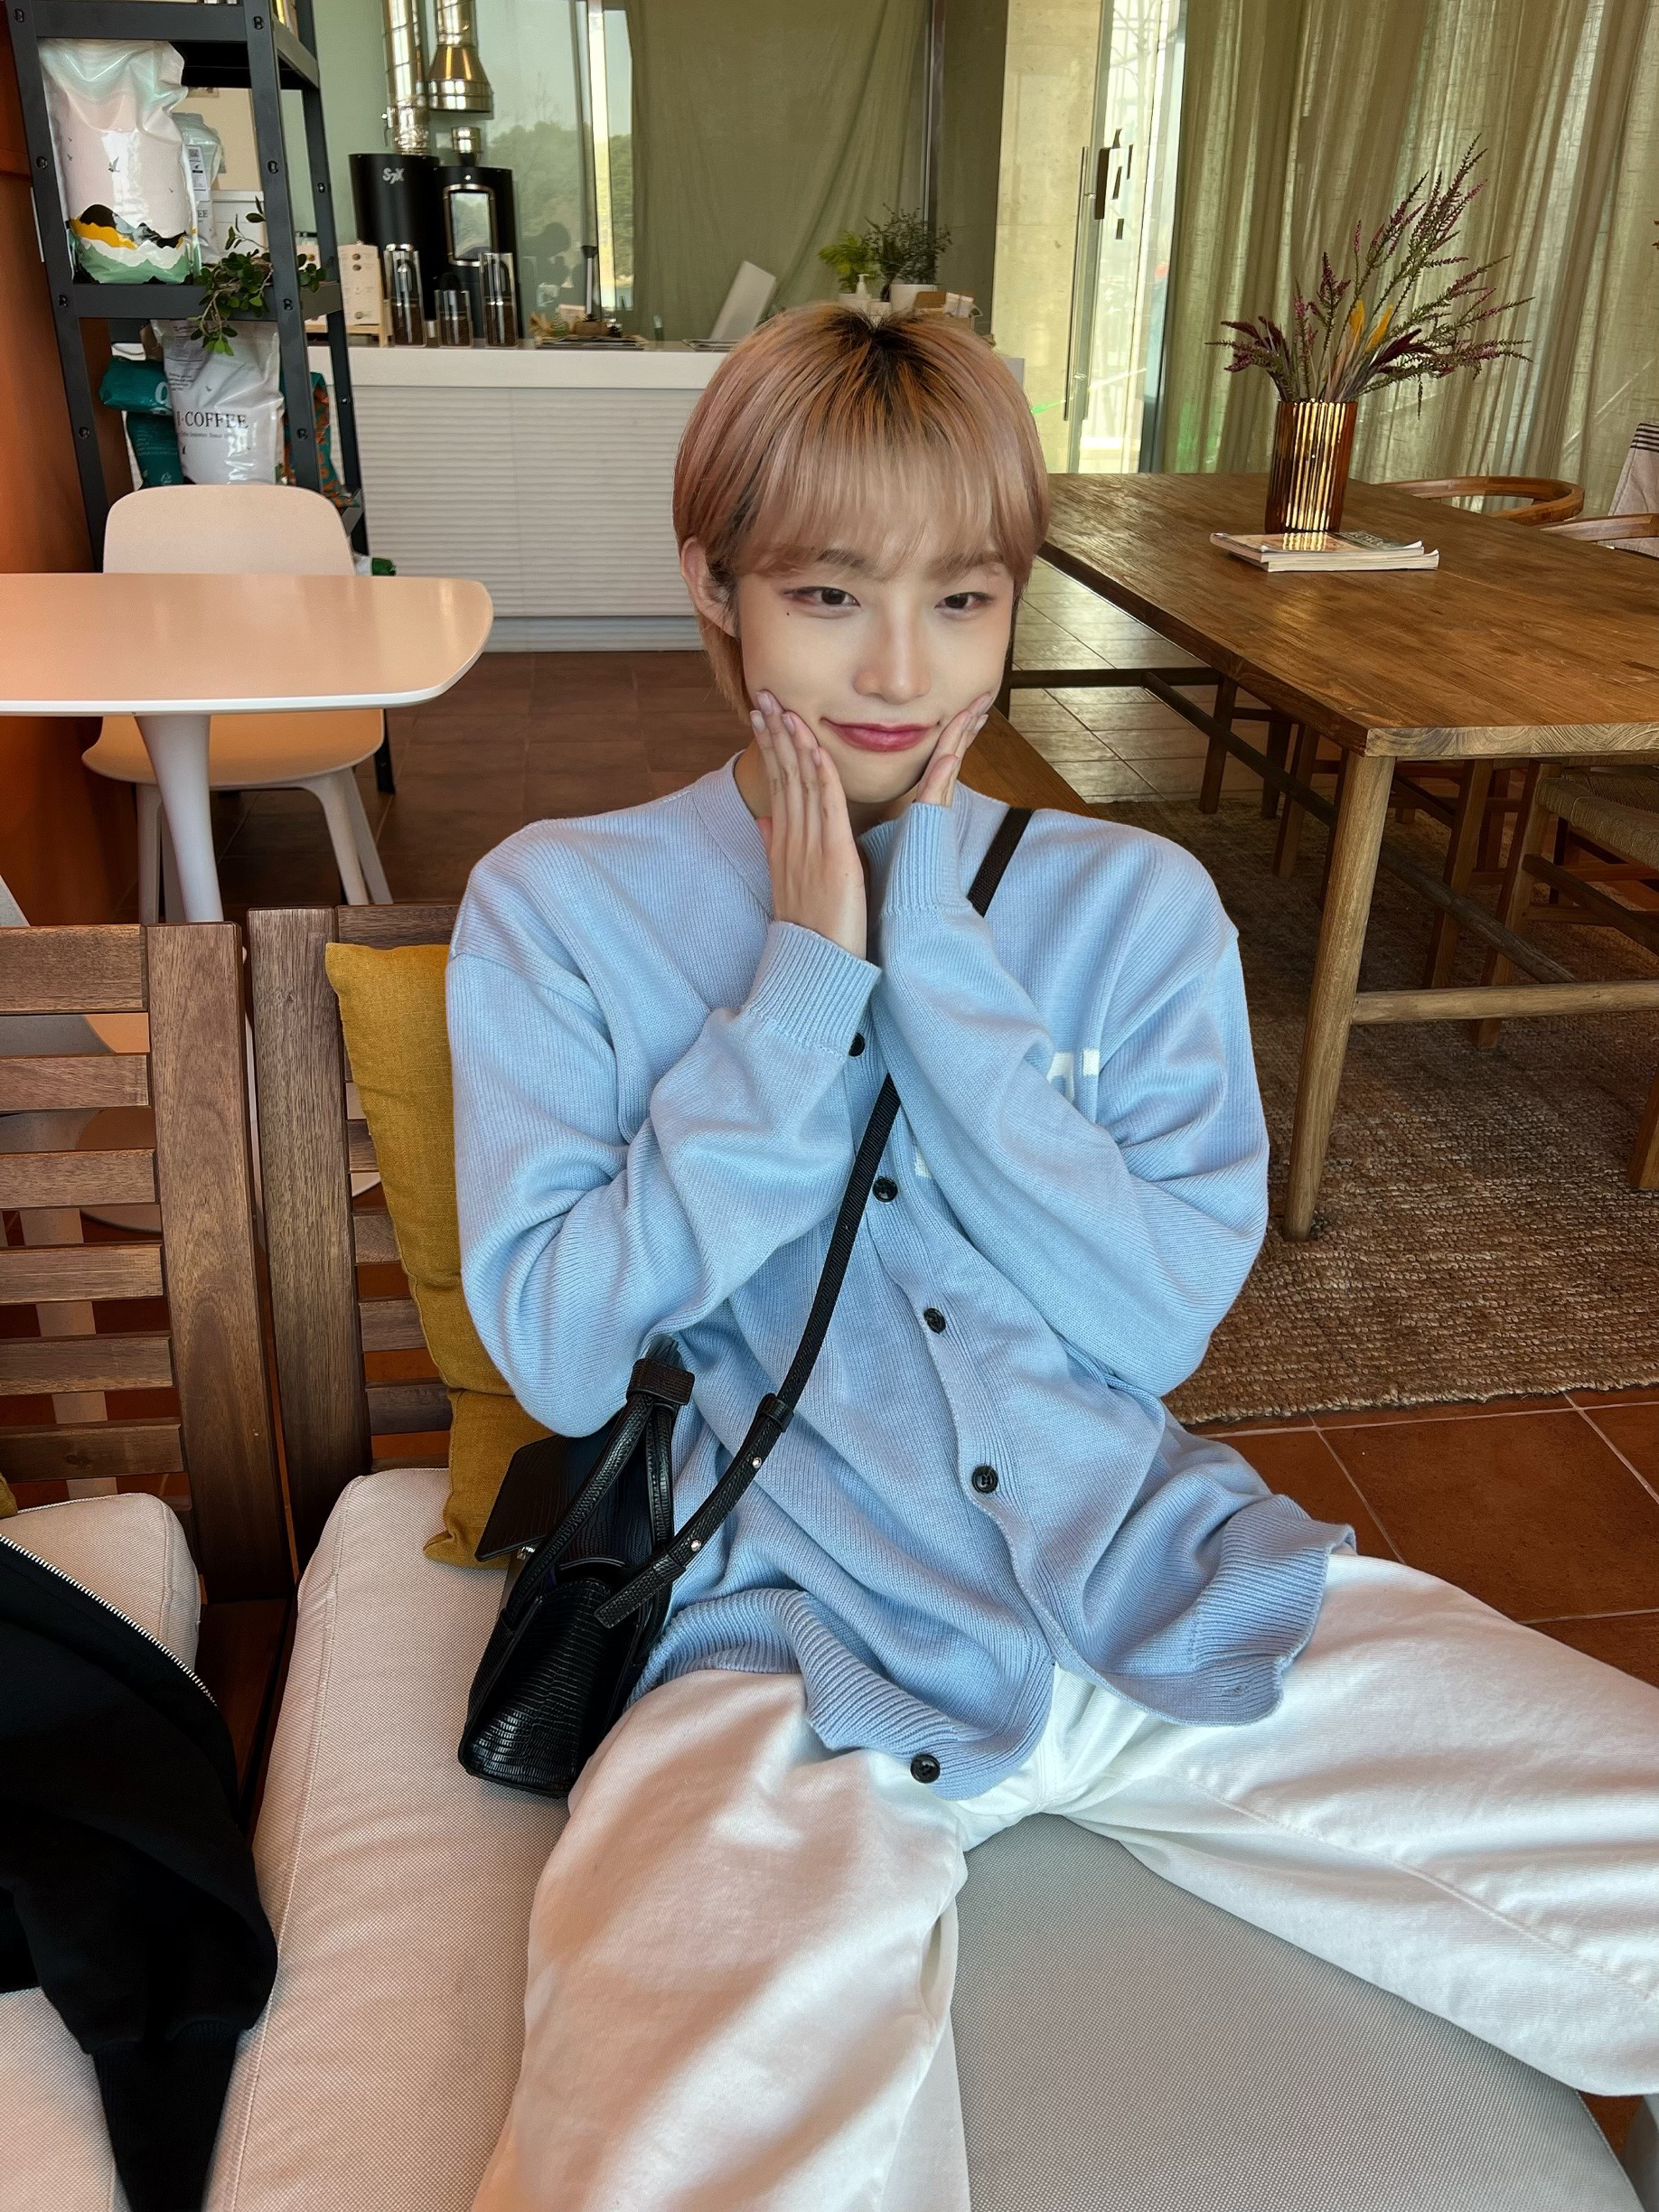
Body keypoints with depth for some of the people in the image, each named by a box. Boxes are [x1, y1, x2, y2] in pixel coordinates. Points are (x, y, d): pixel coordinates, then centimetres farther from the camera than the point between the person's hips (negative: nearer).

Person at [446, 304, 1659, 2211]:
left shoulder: (1135, 906, 6)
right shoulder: (557, 909, 2)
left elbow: (1154, 1319, -4)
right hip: (790, 1653, -3)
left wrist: (929, 953, -11)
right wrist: (812, 977, -11)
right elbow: (556, 1350, -7)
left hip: (1168, 1594, 4)